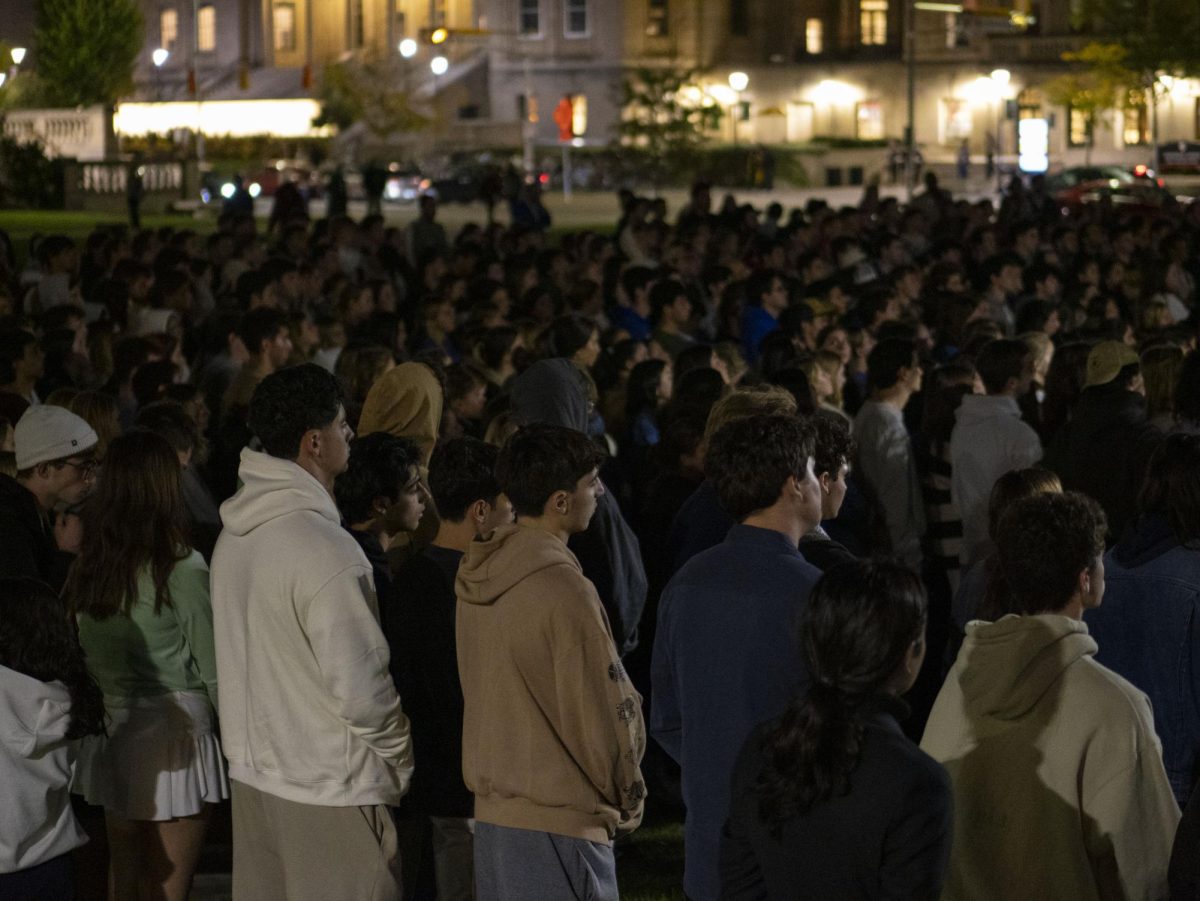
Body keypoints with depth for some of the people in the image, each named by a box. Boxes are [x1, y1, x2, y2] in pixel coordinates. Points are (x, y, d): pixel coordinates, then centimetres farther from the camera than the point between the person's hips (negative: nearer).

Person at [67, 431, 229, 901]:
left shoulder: (87, 566, 1)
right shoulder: (181, 569, -13)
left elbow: (79, 656, 5)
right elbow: (212, 668, -11)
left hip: (110, 730, 5)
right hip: (172, 729, -5)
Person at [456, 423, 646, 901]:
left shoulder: (476, 579, 6)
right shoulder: (565, 591, -19)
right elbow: (603, 712, -14)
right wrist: (628, 800, 3)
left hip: (491, 811, 8)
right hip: (560, 824, -8)